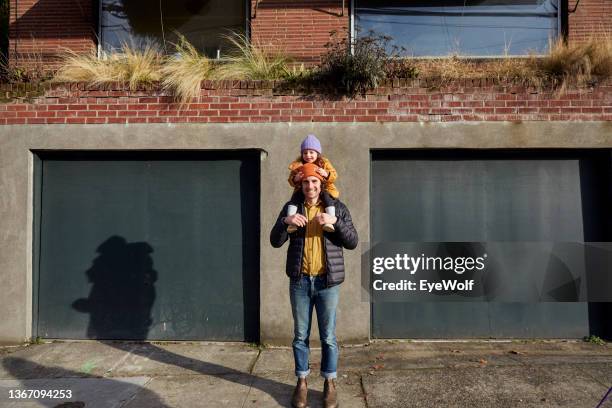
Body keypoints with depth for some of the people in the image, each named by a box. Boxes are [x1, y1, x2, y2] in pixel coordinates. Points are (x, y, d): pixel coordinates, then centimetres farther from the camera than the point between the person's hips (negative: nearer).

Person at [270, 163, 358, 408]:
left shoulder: (336, 207, 1)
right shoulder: (291, 207, 4)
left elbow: (352, 242, -4)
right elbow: (275, 242, 0)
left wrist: (335, 222, -20)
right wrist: (285, 221, -19)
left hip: (327, 281, -1)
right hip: (300, 281, 1)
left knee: (328, 335, 8)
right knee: (301, 334, 11)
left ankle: (330, 383, 25)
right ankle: (302, 382, 27)